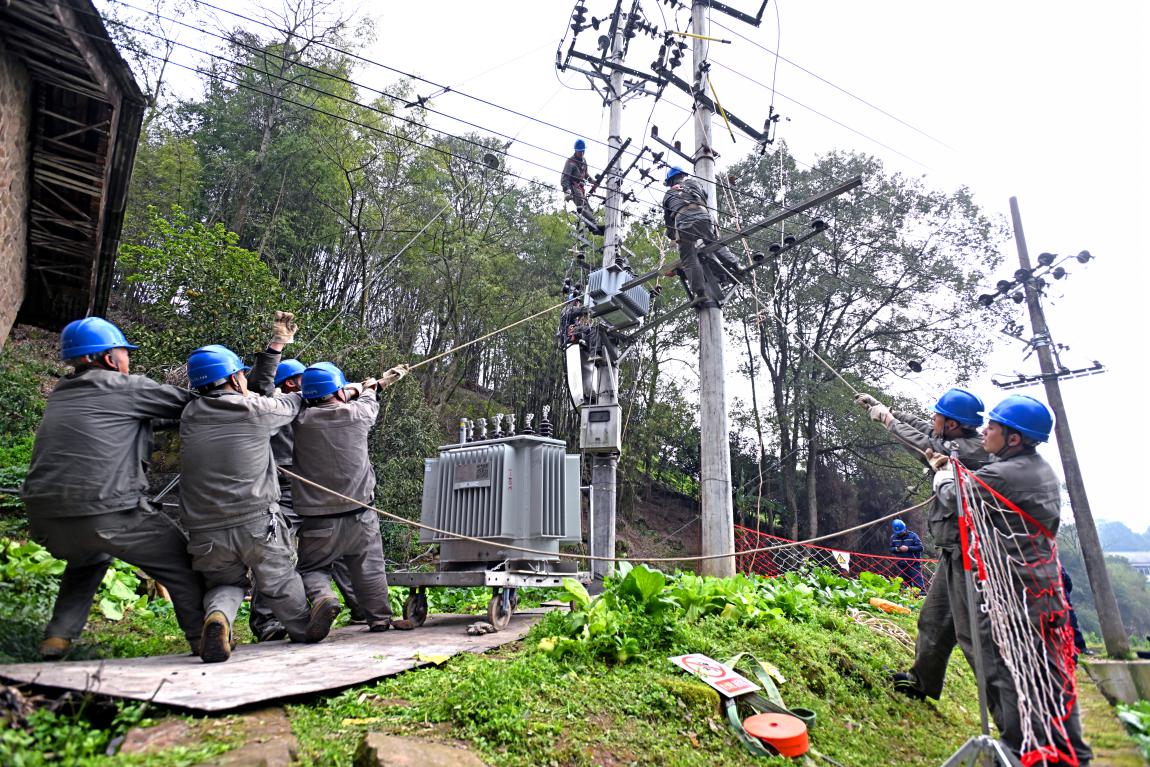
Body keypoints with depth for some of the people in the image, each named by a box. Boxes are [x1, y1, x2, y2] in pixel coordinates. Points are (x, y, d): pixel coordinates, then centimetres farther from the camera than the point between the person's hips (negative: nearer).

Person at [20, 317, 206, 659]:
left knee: (88, 557, 37)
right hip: (108, 514, -7)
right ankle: (202, 638, 5)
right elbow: (187, 402, 4)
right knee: (180, 562, 8)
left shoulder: (61, 394, 20)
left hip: (44, 517, 7)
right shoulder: (126, 387, -1)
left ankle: (58, 636, 27)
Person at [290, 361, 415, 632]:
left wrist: (363, 386, 18)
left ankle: (322, 597, -10)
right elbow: (368, 398, 14)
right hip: (359, 515, 1)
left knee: (312, 568, 16)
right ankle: (379, 617, 24)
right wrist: (376, 384, 37)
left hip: (318, 521, -1)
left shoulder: (301, 420, -12)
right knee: (369, 569, 17)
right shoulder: (357, 413, -10)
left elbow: (323, 403, 9)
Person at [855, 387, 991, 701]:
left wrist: (886, 419, -7)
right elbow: (920, 427, 20)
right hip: (954, 550, 10)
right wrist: (880, 406, 24)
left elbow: (924, 444, -22)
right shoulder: (957, 440, 8)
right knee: (933, 617, 20)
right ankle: (922, 681, 35)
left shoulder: (973, 449, -20)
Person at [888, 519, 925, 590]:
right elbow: (891, 549, 8)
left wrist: (908, 548, -20)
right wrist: (897, 549, -13)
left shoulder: (913, 535, -6)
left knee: (918, 583, -6)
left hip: (914, 564, -4)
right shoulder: (893, 537, 4)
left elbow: (920, 547, -9)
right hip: (902, 566, 4)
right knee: (905, 584, 12)